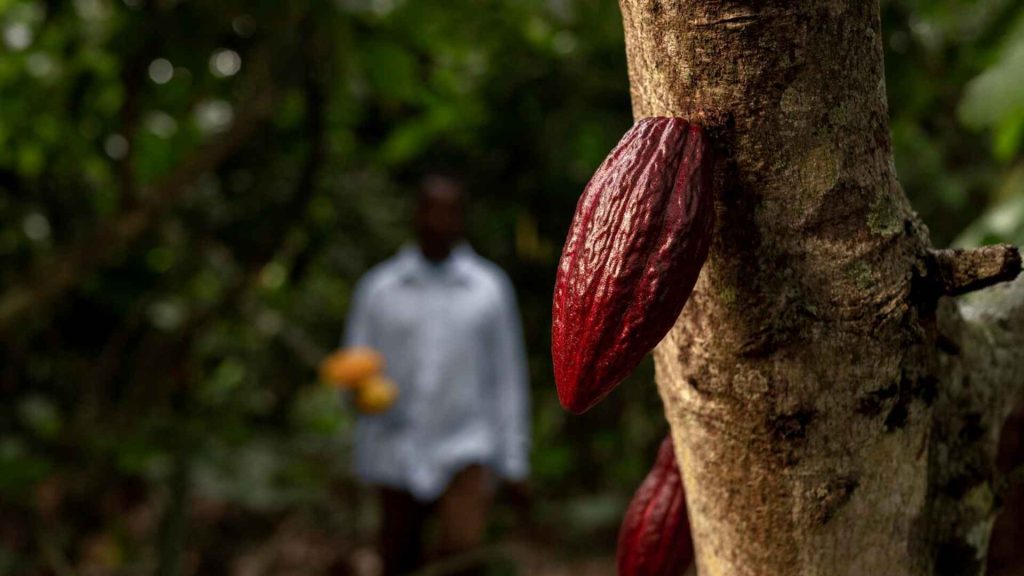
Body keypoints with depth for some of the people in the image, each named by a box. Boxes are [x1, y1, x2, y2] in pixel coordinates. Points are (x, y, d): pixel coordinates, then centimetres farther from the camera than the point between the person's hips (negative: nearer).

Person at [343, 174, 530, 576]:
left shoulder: (491, 287, 3)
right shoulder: (377, 287, 4)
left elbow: (508, 376, 6)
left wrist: (514, 461, 5)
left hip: (466, 451, -1)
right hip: (396, 453, 2)